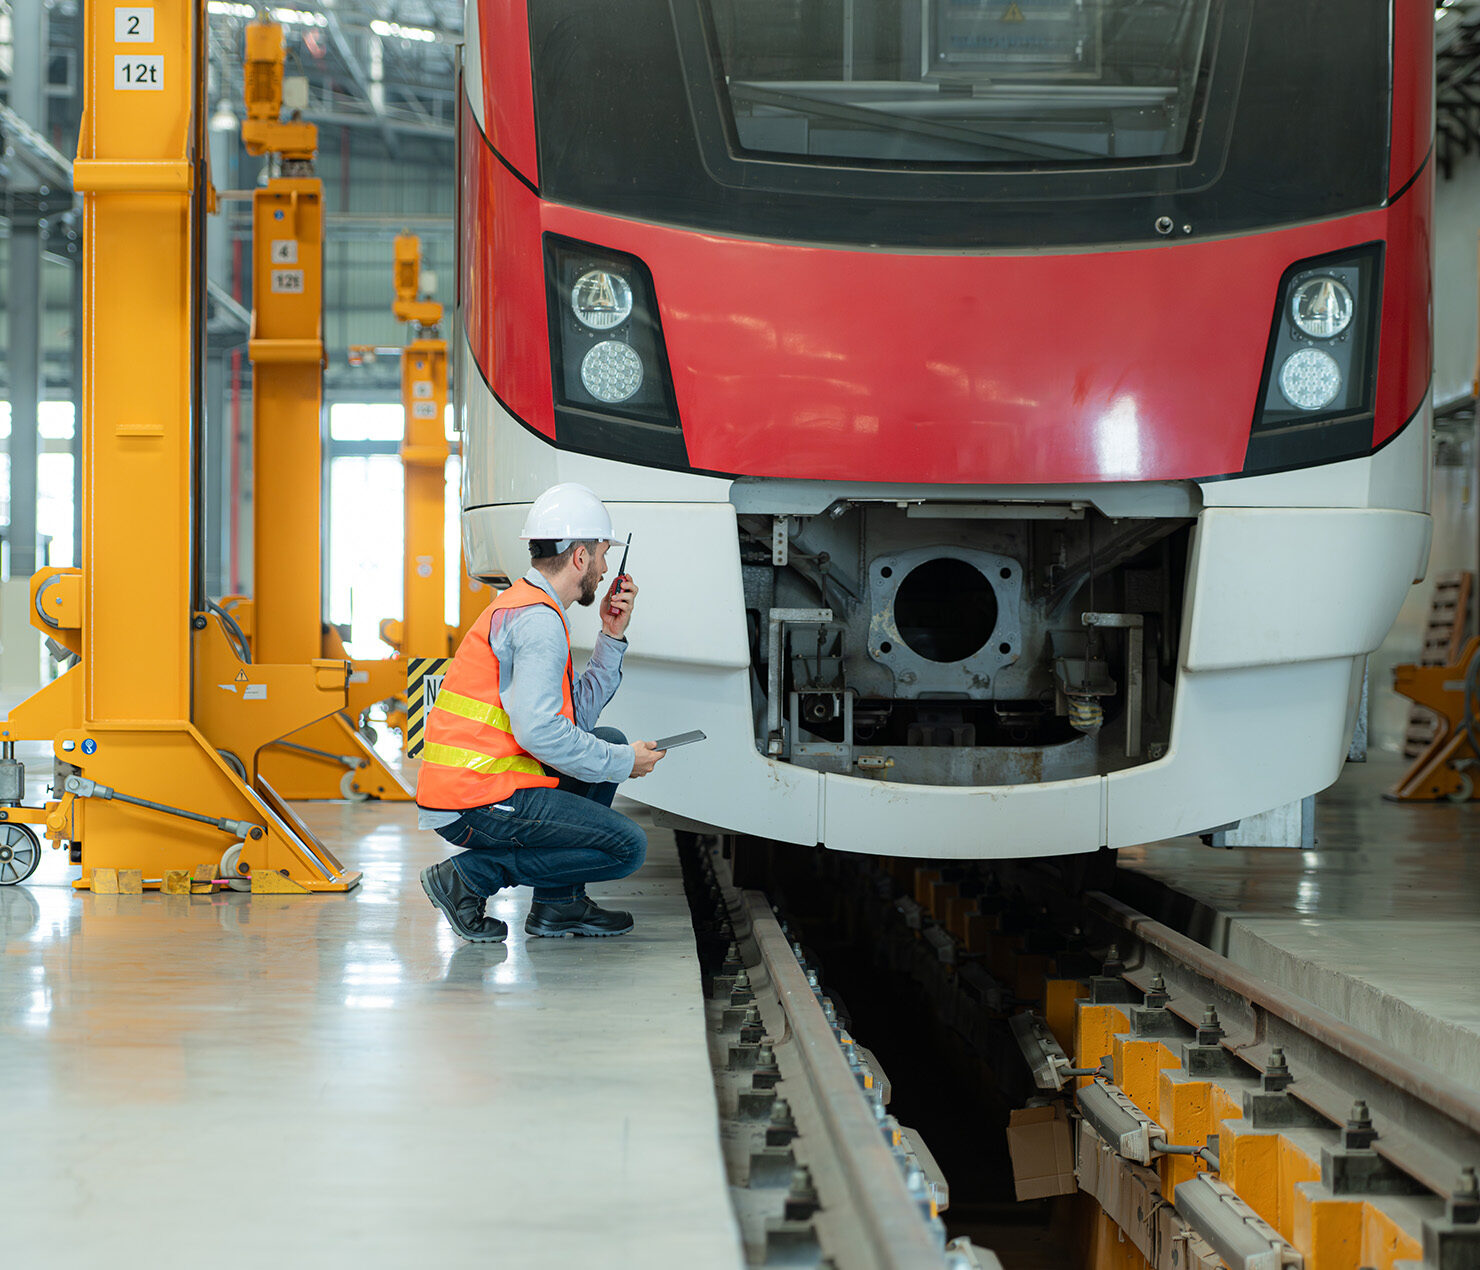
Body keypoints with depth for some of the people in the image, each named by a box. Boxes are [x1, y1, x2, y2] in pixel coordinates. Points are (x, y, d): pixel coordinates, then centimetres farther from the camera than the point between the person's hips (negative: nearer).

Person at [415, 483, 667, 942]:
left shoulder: (521, 605, 20)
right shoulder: (539, 622, -14)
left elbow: (577, 717, 17)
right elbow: (538, 731, -25)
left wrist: (612, 636, 14)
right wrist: (624, 763, -13)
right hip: (478, 804, -10)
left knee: (609, 740, 23)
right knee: (627, 846, -10)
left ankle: (558, 903, 16)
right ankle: (471, 875, -7)